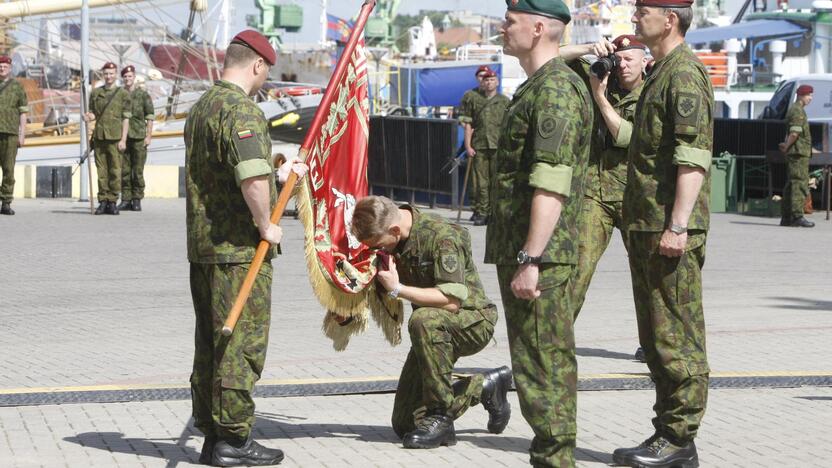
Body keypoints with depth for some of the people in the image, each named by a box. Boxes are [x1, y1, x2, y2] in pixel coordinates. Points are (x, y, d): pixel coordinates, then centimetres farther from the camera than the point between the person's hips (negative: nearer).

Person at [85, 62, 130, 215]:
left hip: (115, 138, -3)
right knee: (101, 171, 3)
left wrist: (123, 140, -8)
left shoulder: (123, 94, 3)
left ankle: (112, 202, 2)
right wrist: (89, 117, -9)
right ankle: (103, 202, 7)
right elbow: (93, 114, 17)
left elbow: (126, 119, 0)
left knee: (115, 171, -3)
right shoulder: (95, 93, 12)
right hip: (99, 137, 3)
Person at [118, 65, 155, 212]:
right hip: (122, 137, 3)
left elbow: (150, 117, 0)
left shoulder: (143, 95, 2)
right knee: (124, 170, 3)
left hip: (138, 137, -3)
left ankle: (137, 200, 2)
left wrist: (148, 136, -7)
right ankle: (126, 200, 7)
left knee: (138, 171, -3)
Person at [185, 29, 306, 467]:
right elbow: (252, 177, -28)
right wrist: (265, 224, -14)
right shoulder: (241, 110, -15)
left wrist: (279, 175, 35)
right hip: (239, 248, -9)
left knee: (210, 343, 13)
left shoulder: (200, 109, 16)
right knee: (242, 341, -4)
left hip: (202, 245, 9)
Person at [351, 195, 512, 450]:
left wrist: (397, 289, -30)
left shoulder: (441, 236, -26)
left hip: (473, 321, -8)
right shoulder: (389, 241, -3)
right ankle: (485, 387, 23)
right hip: (437, 332, 8)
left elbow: (452, 300, -33)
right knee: (404, 424, 4)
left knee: (424, 320, -42)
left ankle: (440, 417, -27)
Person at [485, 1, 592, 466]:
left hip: (539, 254, -11)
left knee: (543, 362, -8)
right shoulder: (540, 85, 18)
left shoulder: (556, 90, -16)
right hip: (523, 250, 11)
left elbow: (551, 186, -23)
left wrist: (530, 260, -25)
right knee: (547, 360, 14)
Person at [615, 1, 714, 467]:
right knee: (656, 337, 13)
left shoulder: (684, 72, -12)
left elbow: (694, 156, -20)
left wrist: (678, 225, -25)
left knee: (676, 336, -7)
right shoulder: (661, 71, 20)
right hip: (648, 227, 11)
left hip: (672, 230, -11)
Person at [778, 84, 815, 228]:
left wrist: (786, 145, 12)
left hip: (796, 153, 10)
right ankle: (797, 216, -15)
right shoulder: (798, 111, -13)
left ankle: (786, 218, 14)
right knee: (800, 184, -11)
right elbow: (794, 133, -22)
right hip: (799, 152, -10)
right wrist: (787, 146, -9)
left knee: (791, 185, 11)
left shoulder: (794, 110, 20)